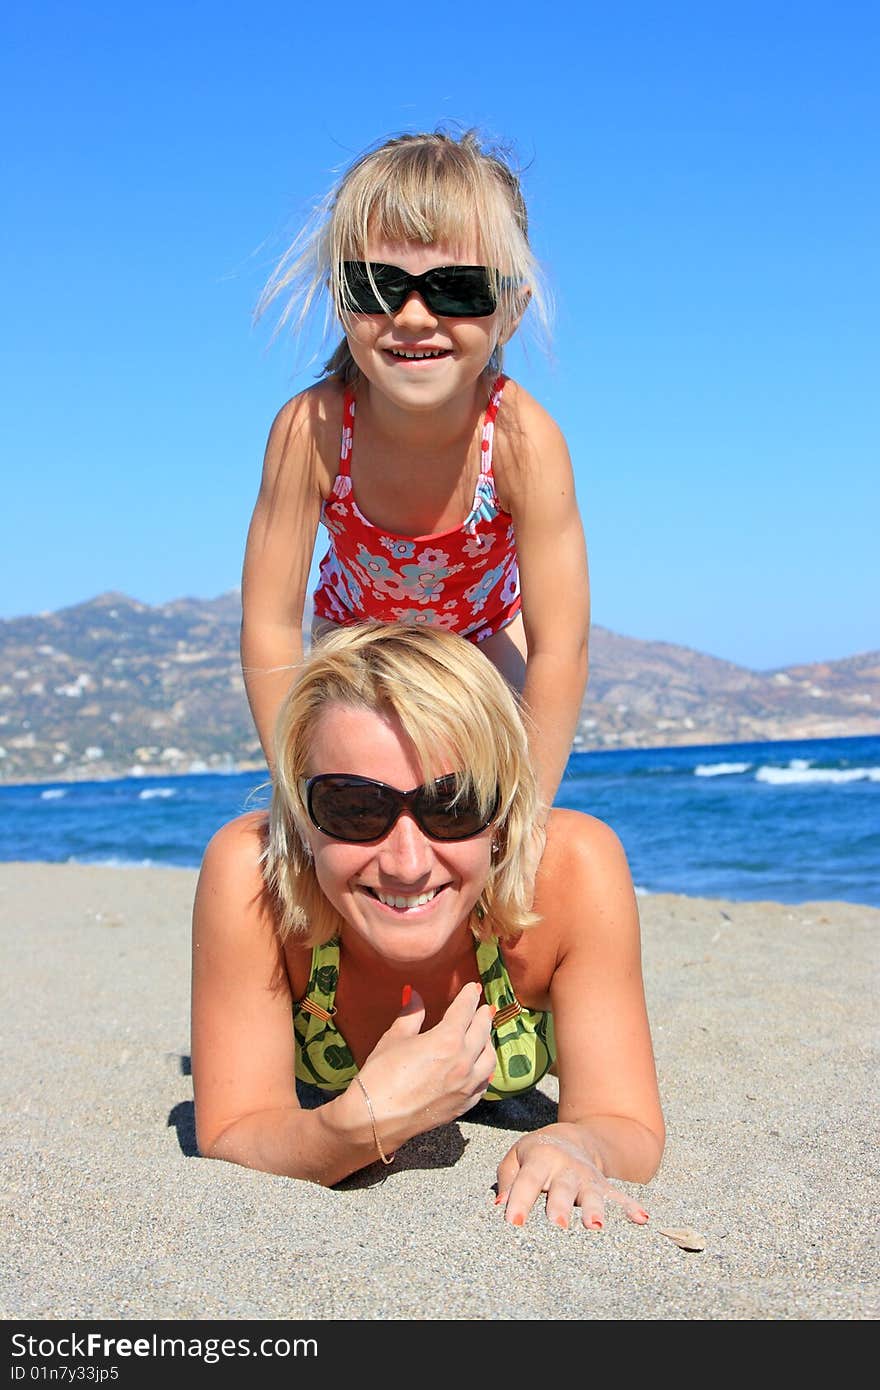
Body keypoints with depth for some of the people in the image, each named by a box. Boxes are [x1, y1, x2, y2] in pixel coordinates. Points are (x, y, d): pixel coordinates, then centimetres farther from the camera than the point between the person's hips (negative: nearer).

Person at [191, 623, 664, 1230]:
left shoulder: (575, 867, -42)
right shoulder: (248, 873, -42)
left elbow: (630, 1132, -35)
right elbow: (227, 1143, -36)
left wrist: (572, 1148, -59)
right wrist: (363, 1125, -57)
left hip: (509, 1099, 1)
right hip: (321, 1103, 0)